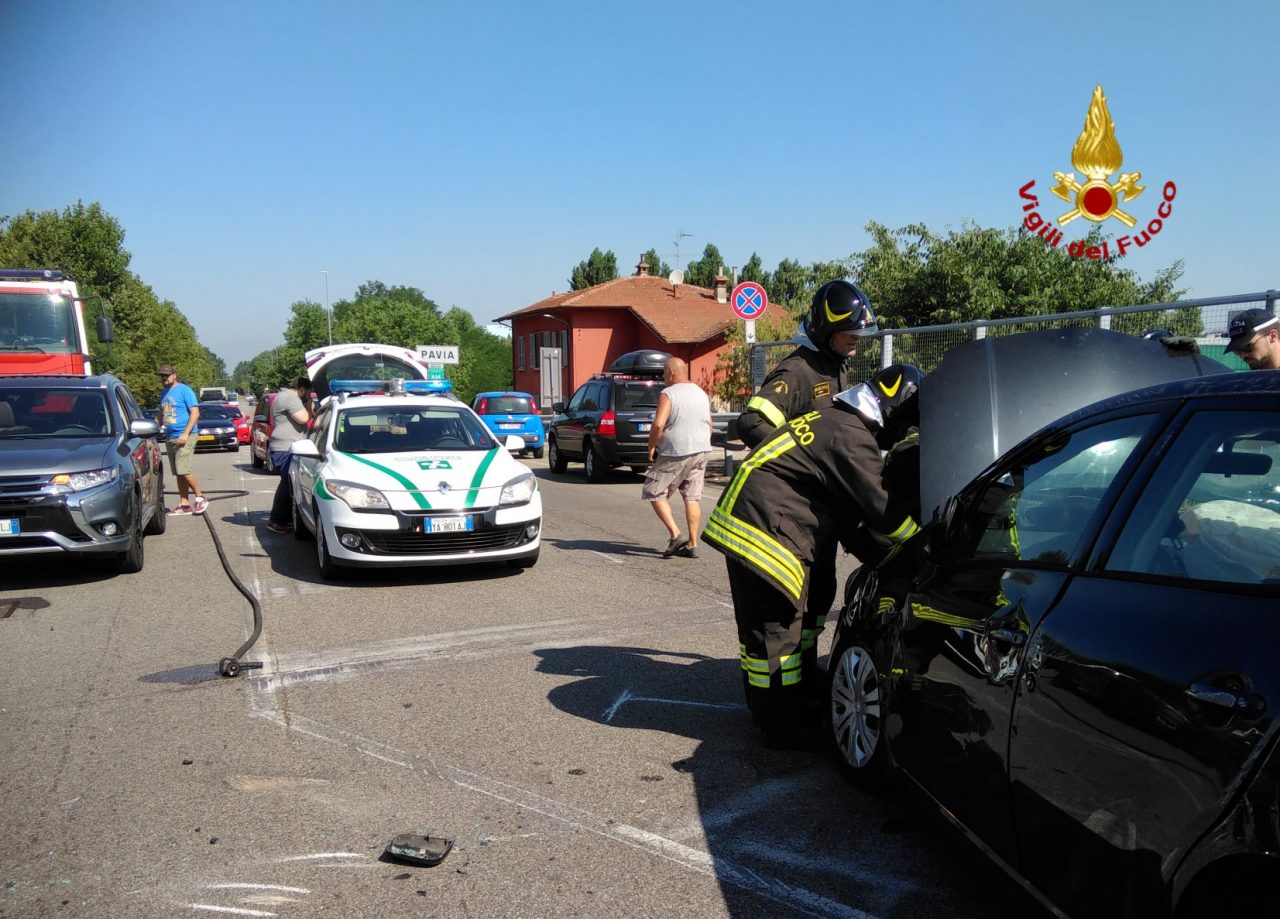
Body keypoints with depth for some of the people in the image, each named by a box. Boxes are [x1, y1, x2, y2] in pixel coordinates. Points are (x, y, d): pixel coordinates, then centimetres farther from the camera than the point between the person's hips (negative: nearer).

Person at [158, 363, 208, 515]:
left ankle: (200, 498, -1)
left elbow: (195, 413, -13)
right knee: (178, 473, 8)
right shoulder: (164, 393, 16)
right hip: (170, 438, 8)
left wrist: (185, 434, -19)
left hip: (185, 437, -8)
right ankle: (184, 504, 11)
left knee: (184, 471, -14)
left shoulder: (184, 390, -6)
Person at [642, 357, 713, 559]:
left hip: (675, 454, -7)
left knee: (655, 493, 5)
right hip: (701, 451, 7)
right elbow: (709, 425, 19)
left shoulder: (668, 394, -11)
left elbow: (658, 424, -22)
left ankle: (675, 535, -7)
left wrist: (651, 447, -9)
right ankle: (692, 544, 8)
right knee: (692, 497, 9)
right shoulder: (701, 393, 13)